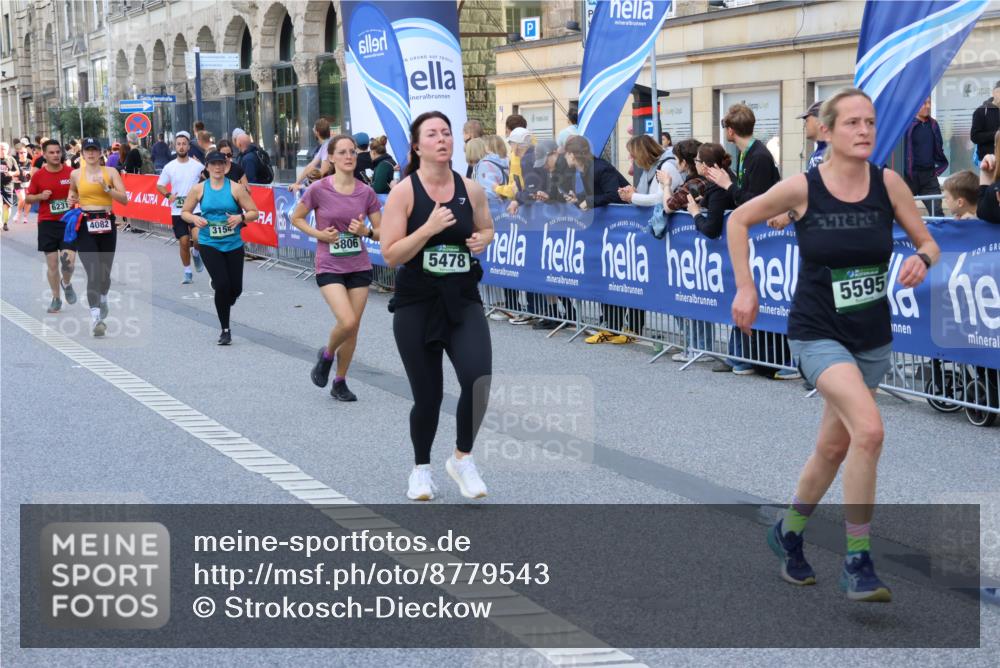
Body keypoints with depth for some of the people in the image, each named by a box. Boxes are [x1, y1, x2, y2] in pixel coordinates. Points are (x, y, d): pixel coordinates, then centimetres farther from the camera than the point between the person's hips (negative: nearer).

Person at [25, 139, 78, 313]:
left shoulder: (72, 173, -2)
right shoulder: (38, 176, 0)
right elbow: (28, 198, 9)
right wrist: (40, 196, -11)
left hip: (69, 222, -1)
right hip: (47, 223, 1)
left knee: (68, 261, -12)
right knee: (52, 263, 4)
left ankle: (66, 284, 22)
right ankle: (56, 299, 17)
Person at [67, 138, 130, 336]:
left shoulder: (110, 172, 2)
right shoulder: (76, 174, 6)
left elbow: (124, 199, -4)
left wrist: (106, 187, -16)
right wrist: (71, 199, 5)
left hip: (107, 224, 1)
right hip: (85, 225, -1)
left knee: (105, 269, 13)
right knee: (93, 271, -16)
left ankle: (103, 298, 46)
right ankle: (95, 317, -22)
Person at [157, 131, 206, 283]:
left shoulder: (198, 165, -2)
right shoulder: (169, 167, 1)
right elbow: (159, 185, 9)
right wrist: (168, 195, -8)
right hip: (177, 211, 2)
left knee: (197, 237, -22)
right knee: (184, 242, 3)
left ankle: (196, 253, 12)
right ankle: (188, 274, 18)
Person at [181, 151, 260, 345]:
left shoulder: (236, 188, -2)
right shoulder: (198, 189, 1)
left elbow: (254, 212, 0)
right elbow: (185, 212, 10)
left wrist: (241, 217, -20)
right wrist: (194, 219, -11)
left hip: (234, 244, 1)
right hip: (209, 244, -1)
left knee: (235, 289, 3)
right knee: (223, 285, -14)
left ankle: (223, 305, 41)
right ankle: (225, 330, 0)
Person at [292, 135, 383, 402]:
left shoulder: (366, 192, -2)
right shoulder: (319, 189, -9)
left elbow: (381, 231, 5)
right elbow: (296, 218, 4)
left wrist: (366, 231, -16)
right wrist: (320, 234, -10)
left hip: (359, 267, 3)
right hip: (329, 267, -3)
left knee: (353, 329, 7)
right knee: (348, 322, -19)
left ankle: (340, 382, 25)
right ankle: (327, 354, 13)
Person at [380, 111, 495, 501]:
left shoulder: (471, 190, 2)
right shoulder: (404, 192, -8)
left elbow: (486, 229, 20)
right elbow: (390, 255, -11)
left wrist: (482, 240, -3)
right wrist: (429, 228, -23)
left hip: (463, 302, 2)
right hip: (416, 305, -2)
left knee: (479, 383, -17)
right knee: (428, 396, 4)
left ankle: (462, 458, 9)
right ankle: (421, 469, 31)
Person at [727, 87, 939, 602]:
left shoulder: (888, 184, -6)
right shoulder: (802, 189, -13)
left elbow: (928, 243, 3)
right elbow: (739, 220, 3)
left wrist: (922, 260, -20)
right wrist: (745, 287, 0)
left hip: (872, 339, 5)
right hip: (819, 335, -4)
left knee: (834, 447, 17)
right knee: (869, 430, -25)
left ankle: (789, 533, 43)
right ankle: (857, 564, -14)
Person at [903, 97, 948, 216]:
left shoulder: (933, 125, 8)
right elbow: (902, 150, -8)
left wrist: (940, 166, 8)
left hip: (929, 174, 4)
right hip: (910, 175, -4)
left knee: (936, 211, -2)